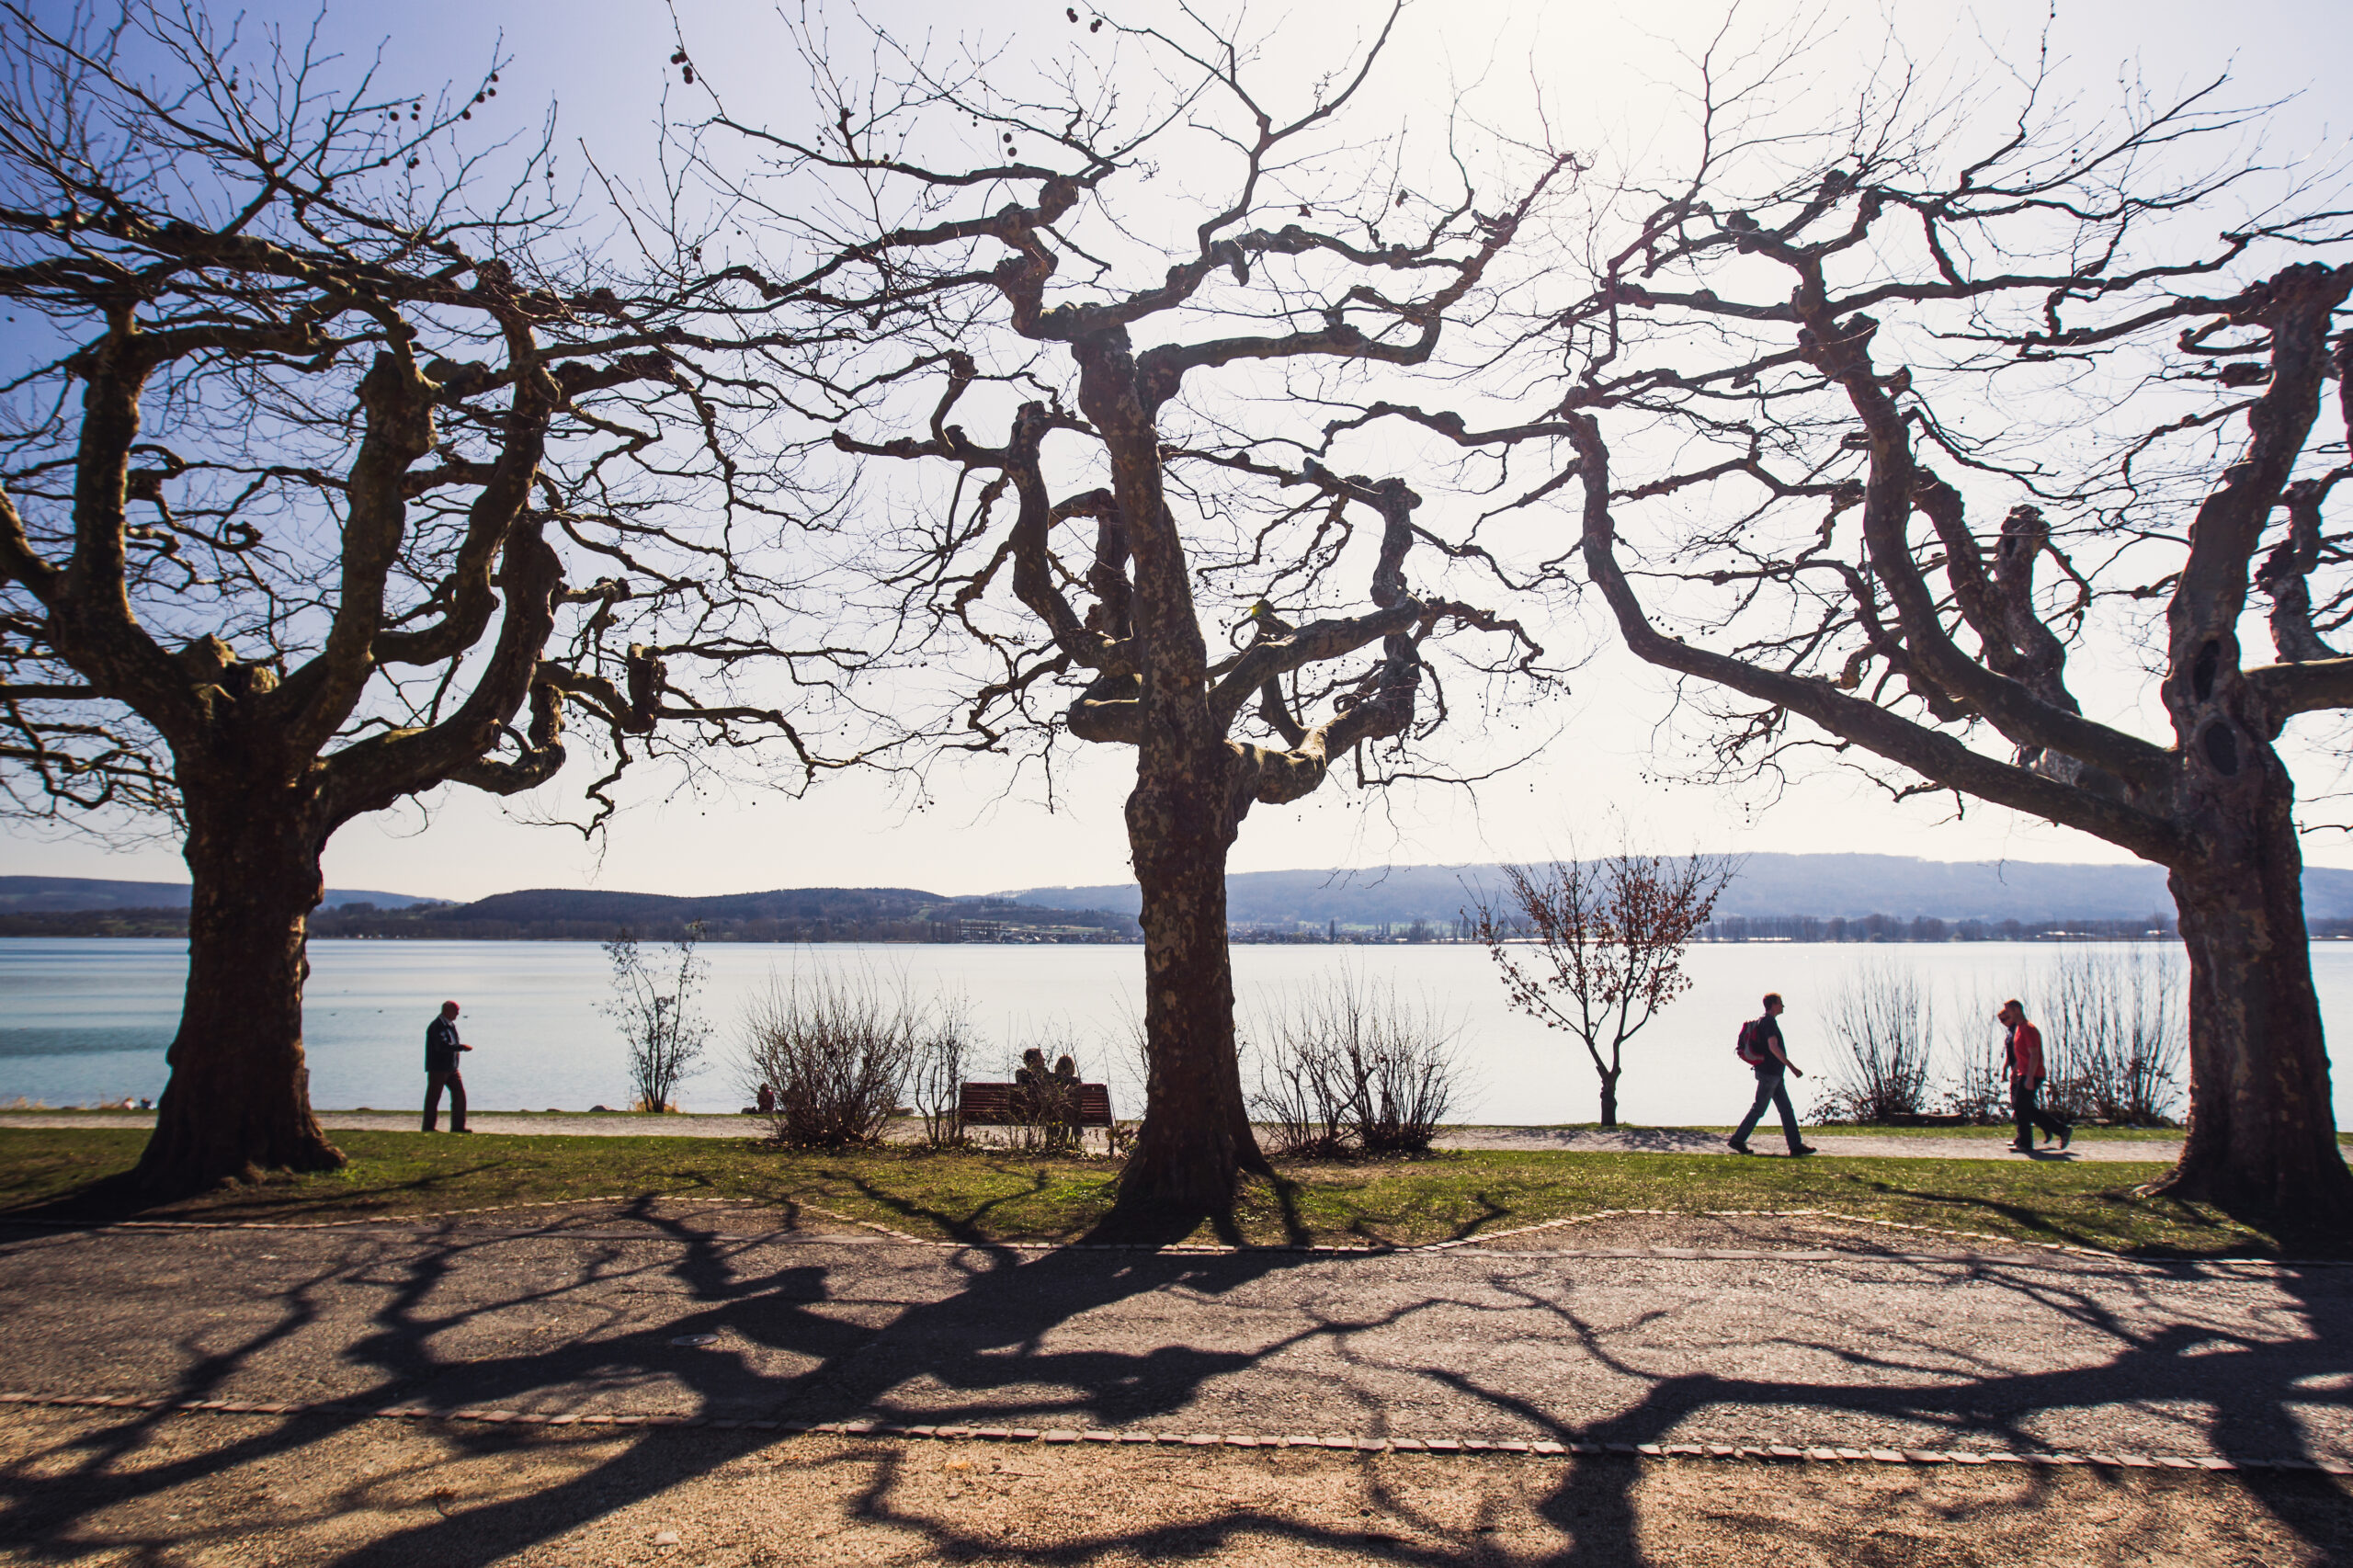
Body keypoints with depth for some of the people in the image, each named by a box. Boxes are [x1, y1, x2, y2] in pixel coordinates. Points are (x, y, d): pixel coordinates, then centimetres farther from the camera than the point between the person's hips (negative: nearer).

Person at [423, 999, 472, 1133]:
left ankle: (458, 1126, 8)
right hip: (438, 1068, -9)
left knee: (459, 1093, 3)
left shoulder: (451, 1025, 14)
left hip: (451, 1067, 9)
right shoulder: (437, 1026, -16)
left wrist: (461, 1046, 2)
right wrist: (461, 1047, -22)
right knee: (433, 1097, 1)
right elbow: (442, 1046, -26)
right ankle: (429, 1127, 11)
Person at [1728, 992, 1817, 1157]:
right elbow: (1773, 1047, -23)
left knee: (1786, 1109, 7)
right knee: (1759, 1109, -4)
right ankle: (1738, 1139, 1)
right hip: (1769, 1073, -10)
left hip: (1773, 1074, 10)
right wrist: (1792, 1067, -22)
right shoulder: (1769, 1021, -14)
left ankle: (1796, 1145, 7)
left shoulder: (1763, 1021, 17)